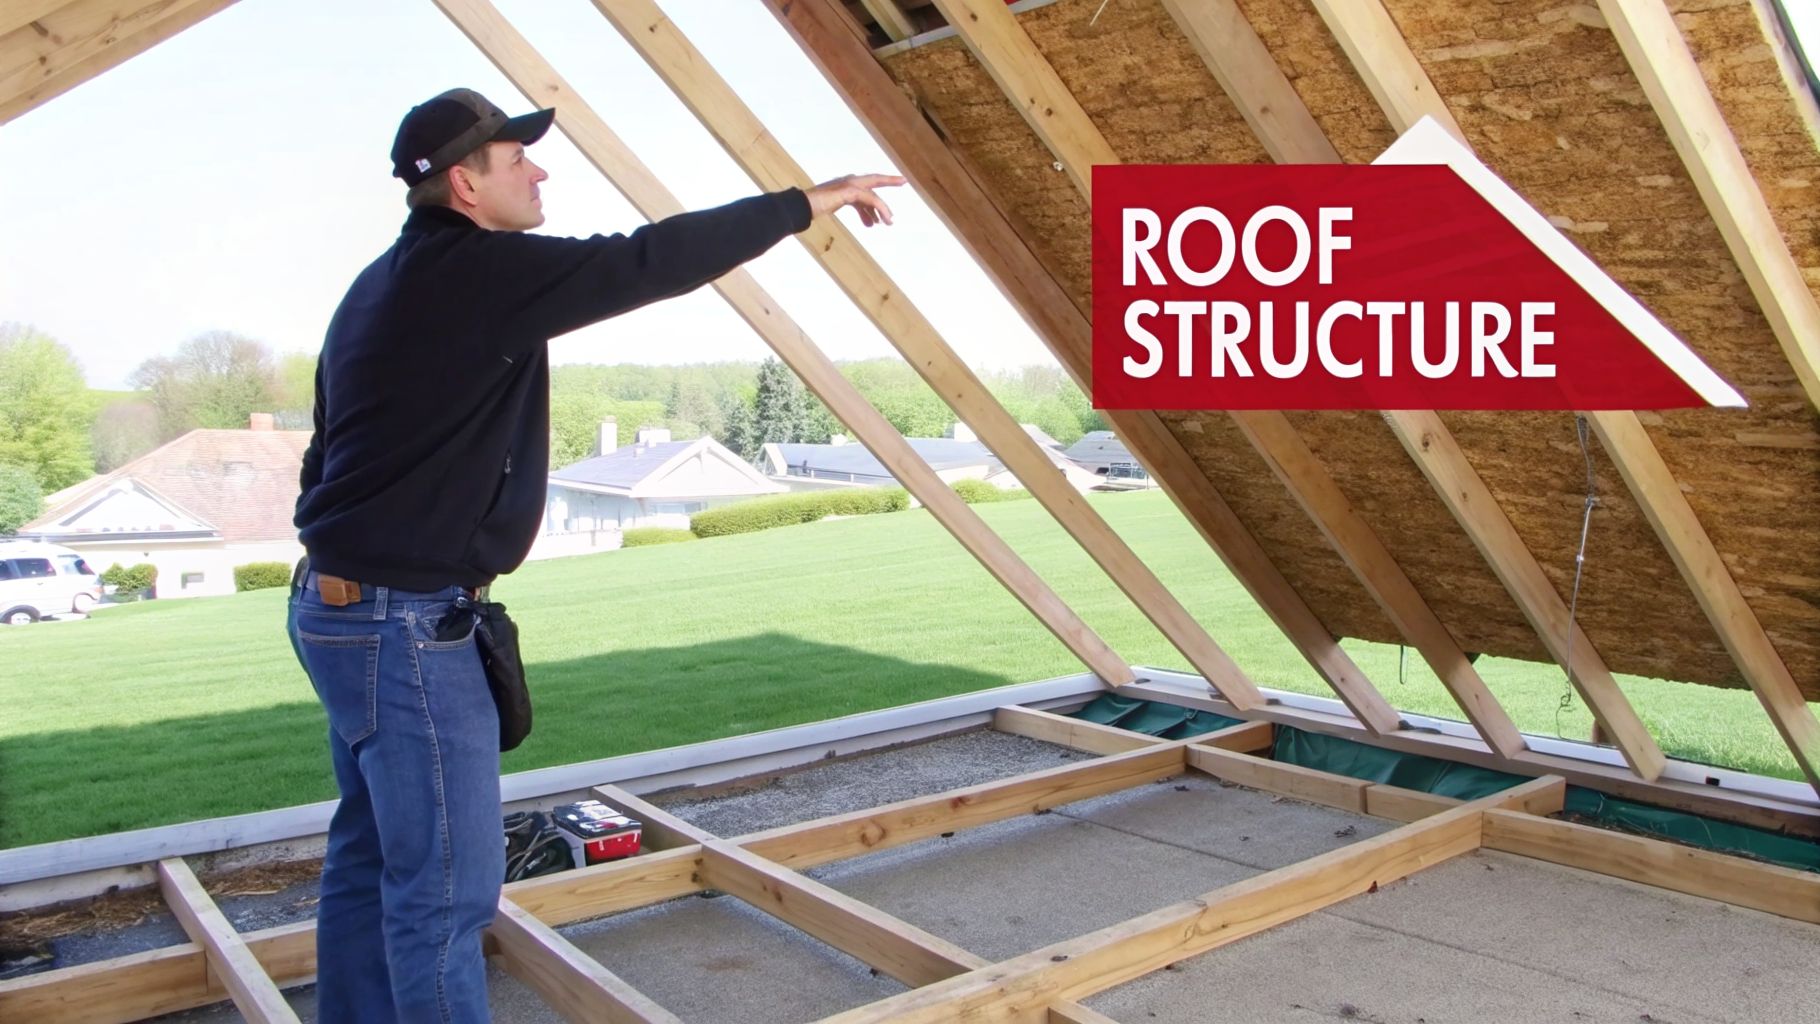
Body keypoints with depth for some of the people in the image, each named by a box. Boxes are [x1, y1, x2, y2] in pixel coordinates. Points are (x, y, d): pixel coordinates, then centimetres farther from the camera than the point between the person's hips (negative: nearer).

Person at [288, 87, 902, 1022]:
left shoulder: (382, 285, 14)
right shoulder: (480, 269, -17)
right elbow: (650, 262, -18)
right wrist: (807, 204, -9)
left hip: (344, 607, 11)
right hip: (405, 625, -10)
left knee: (371, 858, 19)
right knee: (448, 885, -2)